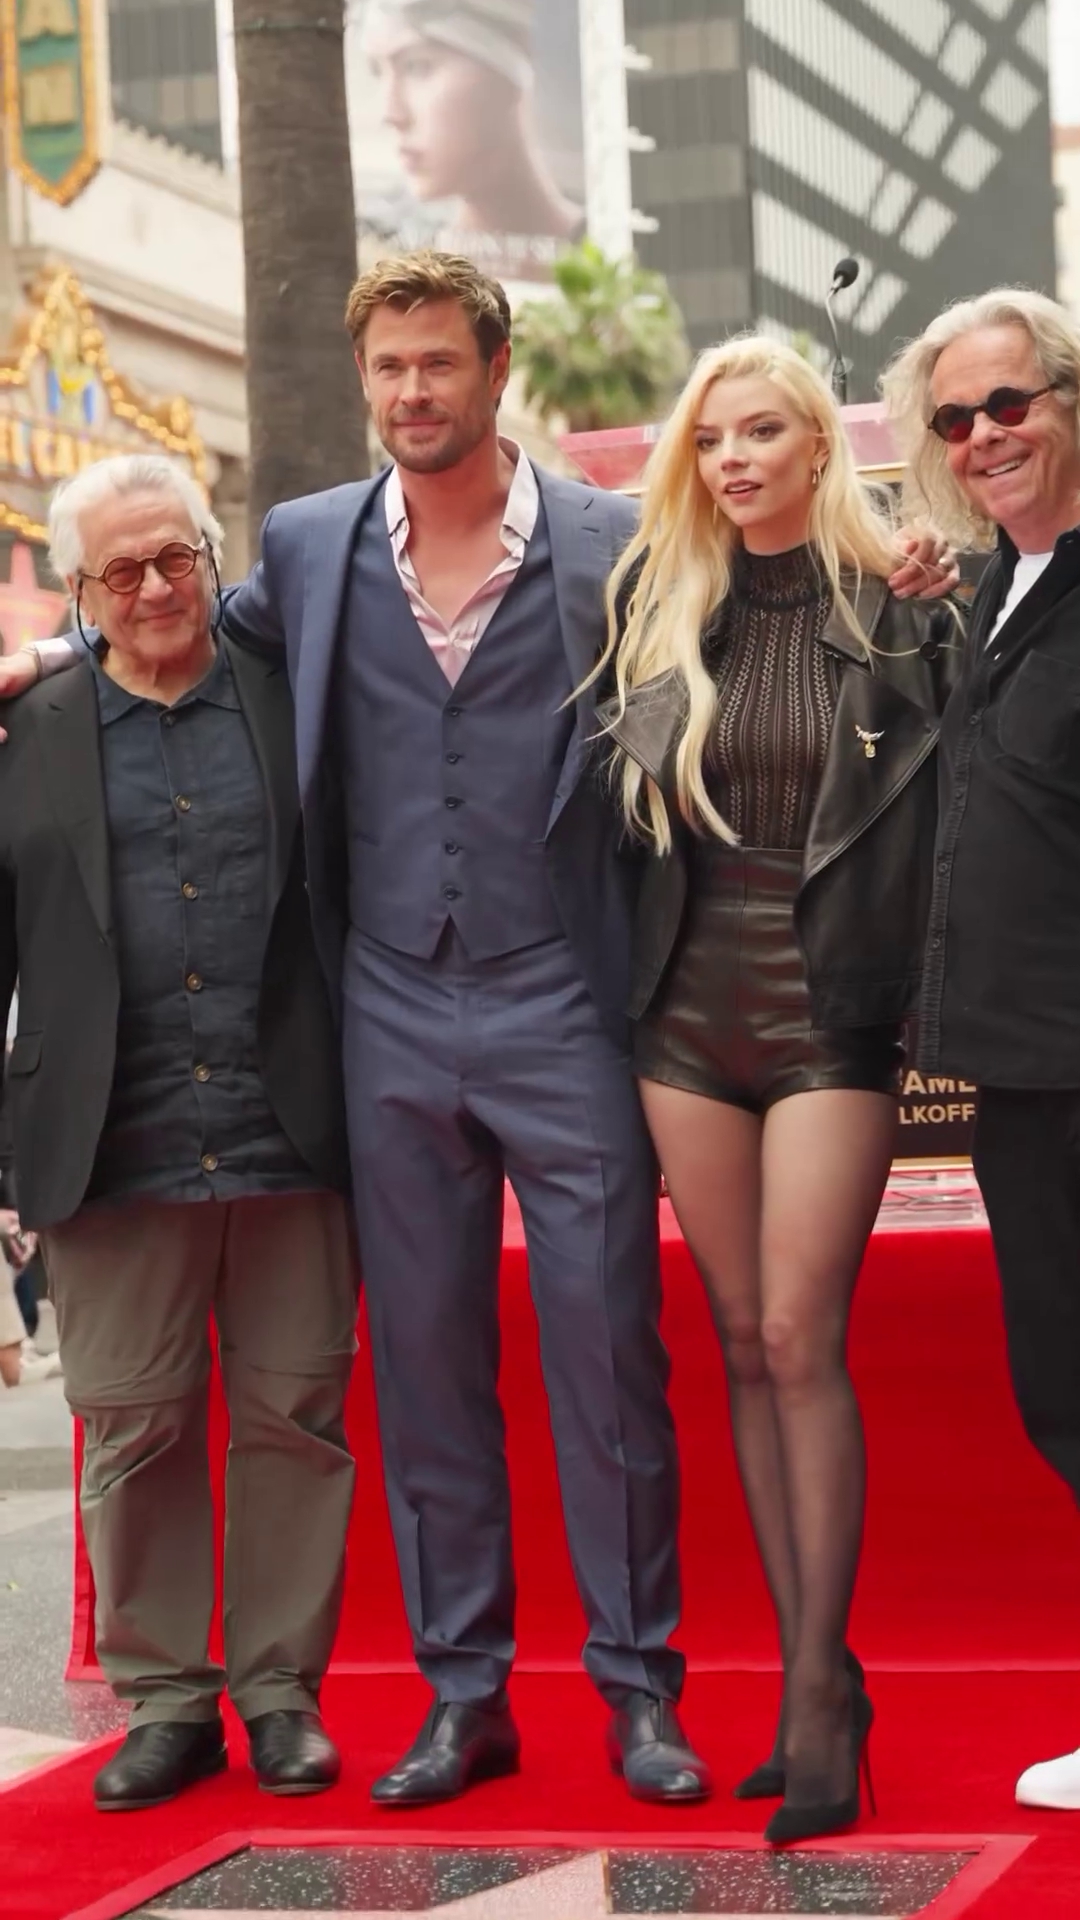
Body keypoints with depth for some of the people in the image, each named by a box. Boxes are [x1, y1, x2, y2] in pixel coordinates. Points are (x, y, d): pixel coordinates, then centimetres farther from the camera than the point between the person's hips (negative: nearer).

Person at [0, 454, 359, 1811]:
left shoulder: (295, 705, 8)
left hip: (288, 1143, 0)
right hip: (116, 1158, 0)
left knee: (293, 1420, 4)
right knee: (133, 1432, 5)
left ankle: (282, 1689, 16)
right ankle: (162, 1699, 17)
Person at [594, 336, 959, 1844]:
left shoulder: (899, 608, -2)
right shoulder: (659, 606, 7)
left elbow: (945, 808, -2)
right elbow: (627, 800, 15)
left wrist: (927, 984, -8)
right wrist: (627, 973, 8)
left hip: (831, 1015, -4)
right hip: (690, 1012, 4)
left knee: (801, 1341, -9)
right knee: (744, 1346, 5)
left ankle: (825, 1694, -2)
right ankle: (805, 1674, 12)